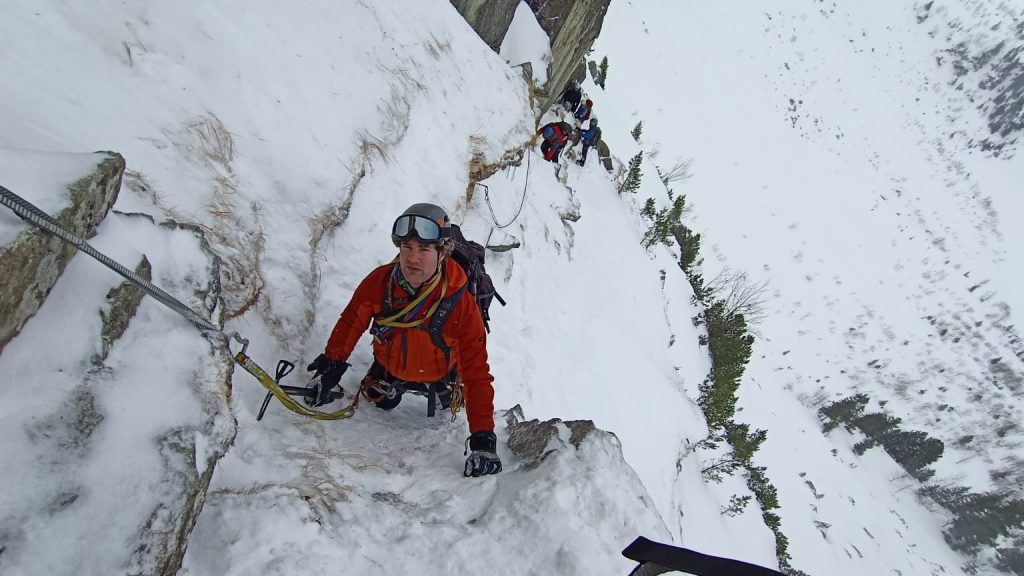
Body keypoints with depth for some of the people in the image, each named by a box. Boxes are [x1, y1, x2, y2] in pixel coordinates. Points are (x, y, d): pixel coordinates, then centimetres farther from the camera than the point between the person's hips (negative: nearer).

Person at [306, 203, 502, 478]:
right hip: (389, 366, 3)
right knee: (382, 403, 23)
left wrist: (483, 437, -36)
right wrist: (332, 363, -10)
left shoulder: (460, 304, -38)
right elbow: (351, 321, -10)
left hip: (437, 374, -2)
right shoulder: (379, 280, -31)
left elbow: (477, 374, -34)